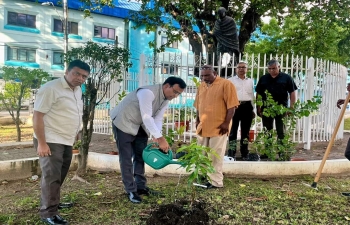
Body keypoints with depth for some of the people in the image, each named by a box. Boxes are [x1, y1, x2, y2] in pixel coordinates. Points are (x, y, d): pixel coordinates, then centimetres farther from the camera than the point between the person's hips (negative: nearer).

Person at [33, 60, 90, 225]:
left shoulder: (77, 90, 10)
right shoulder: (51, 88, -16)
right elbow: (37, 116, -18)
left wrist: (74, 135, 20)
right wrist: (41, 143, -21)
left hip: (67, 141, 9)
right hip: (51, 141, -8)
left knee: (59, 175, 18)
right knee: (52, 176, -4)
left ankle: (53, 203, 35)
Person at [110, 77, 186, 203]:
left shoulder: (166, 100, -4)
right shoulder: (148, 92, -31)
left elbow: (158, 119, -8)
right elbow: (147, 117, -38)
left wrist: (158, 139, -25)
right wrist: (160, 138, -43)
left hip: (139, 125, 9)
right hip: (123, 123, -8)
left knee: (140, 156, 12)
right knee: (126, 159, -3)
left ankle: (140, 186, 24)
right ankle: (131, 191, 8)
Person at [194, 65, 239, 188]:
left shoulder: (226, 84, -9)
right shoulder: (201, 86, 13)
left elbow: (231, 105, -12)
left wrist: (226, 122, -16)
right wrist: (198, 120, 13)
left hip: (218, 127, -7)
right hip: (203, 127, 7)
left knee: (216, 156, 0)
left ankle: (216, 182, 12)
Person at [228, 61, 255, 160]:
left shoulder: (250, 81, 18)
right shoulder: (230, 80, 6)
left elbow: (252, 96, 20)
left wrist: (253, 109, 16)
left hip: (247, 107, 4)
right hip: (234, 106, -3)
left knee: (245, 131, 9)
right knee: (233, 130, -2)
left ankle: (244, 153, 17)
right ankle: (232, 153, 3)